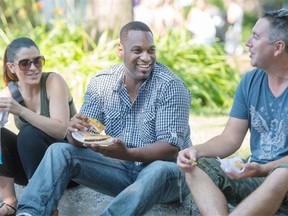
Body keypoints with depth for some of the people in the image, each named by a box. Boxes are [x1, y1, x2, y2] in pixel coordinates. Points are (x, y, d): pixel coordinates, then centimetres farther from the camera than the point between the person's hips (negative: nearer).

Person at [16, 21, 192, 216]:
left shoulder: (171, 86, -14)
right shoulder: (101, 83, -1)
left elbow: (172, 149, -21)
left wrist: (126, 153, -38)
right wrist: (75, 131, -28)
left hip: (165, 174, -4)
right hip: (120, 170, 4)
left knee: (162, 170, -39)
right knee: (59, 151, -11)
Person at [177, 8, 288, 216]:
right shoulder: (250, 82, 9)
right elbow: (231, 139, 7)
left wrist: (263, 169, -30)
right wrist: (198, 150, -12)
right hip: (255, 177, 6)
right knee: (197, 168, -17)